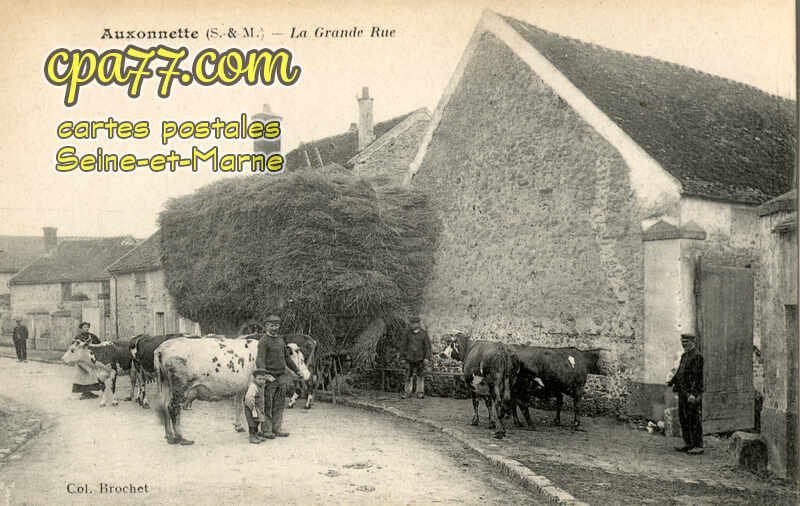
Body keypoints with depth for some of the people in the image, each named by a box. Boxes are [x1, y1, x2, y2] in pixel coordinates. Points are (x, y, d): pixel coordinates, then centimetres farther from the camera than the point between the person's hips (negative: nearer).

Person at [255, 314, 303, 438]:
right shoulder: (263, 341, -11)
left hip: (280, 378, 7)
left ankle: (276, 429, 17)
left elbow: (286, 357, 25)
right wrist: (265, 375, -36)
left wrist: (297, 370, 27)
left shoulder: (280, 340, 13)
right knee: (267, 406, 0)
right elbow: (259, 361, -22)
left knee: (279, 405, 10)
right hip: (269, 378, -7)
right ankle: (266, 431, 7)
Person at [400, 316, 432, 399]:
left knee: (420, 375, 6)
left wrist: (427, 358, -15)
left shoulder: (424, 333, -9)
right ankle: (407, 392, 12)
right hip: (410, 358, 1)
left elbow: (428, 346, -7)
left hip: (420, 358, -1)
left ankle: (420, 393, 14)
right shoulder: (408, 332, -4)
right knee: (409, 375, 1)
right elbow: (405, 344, 6)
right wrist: (404, 356, 9)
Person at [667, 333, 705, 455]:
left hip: (692, 394, -9)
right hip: (682, 392, 10)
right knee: (683, 418, 13)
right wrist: (672, 381, 8)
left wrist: (693, 393, -23)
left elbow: (698, 377, -18)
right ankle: (689, 444, 21)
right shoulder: (684, 356, 17)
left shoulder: (697, 356, -12)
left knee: (694, 419, -5)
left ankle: (698, 446, 1)